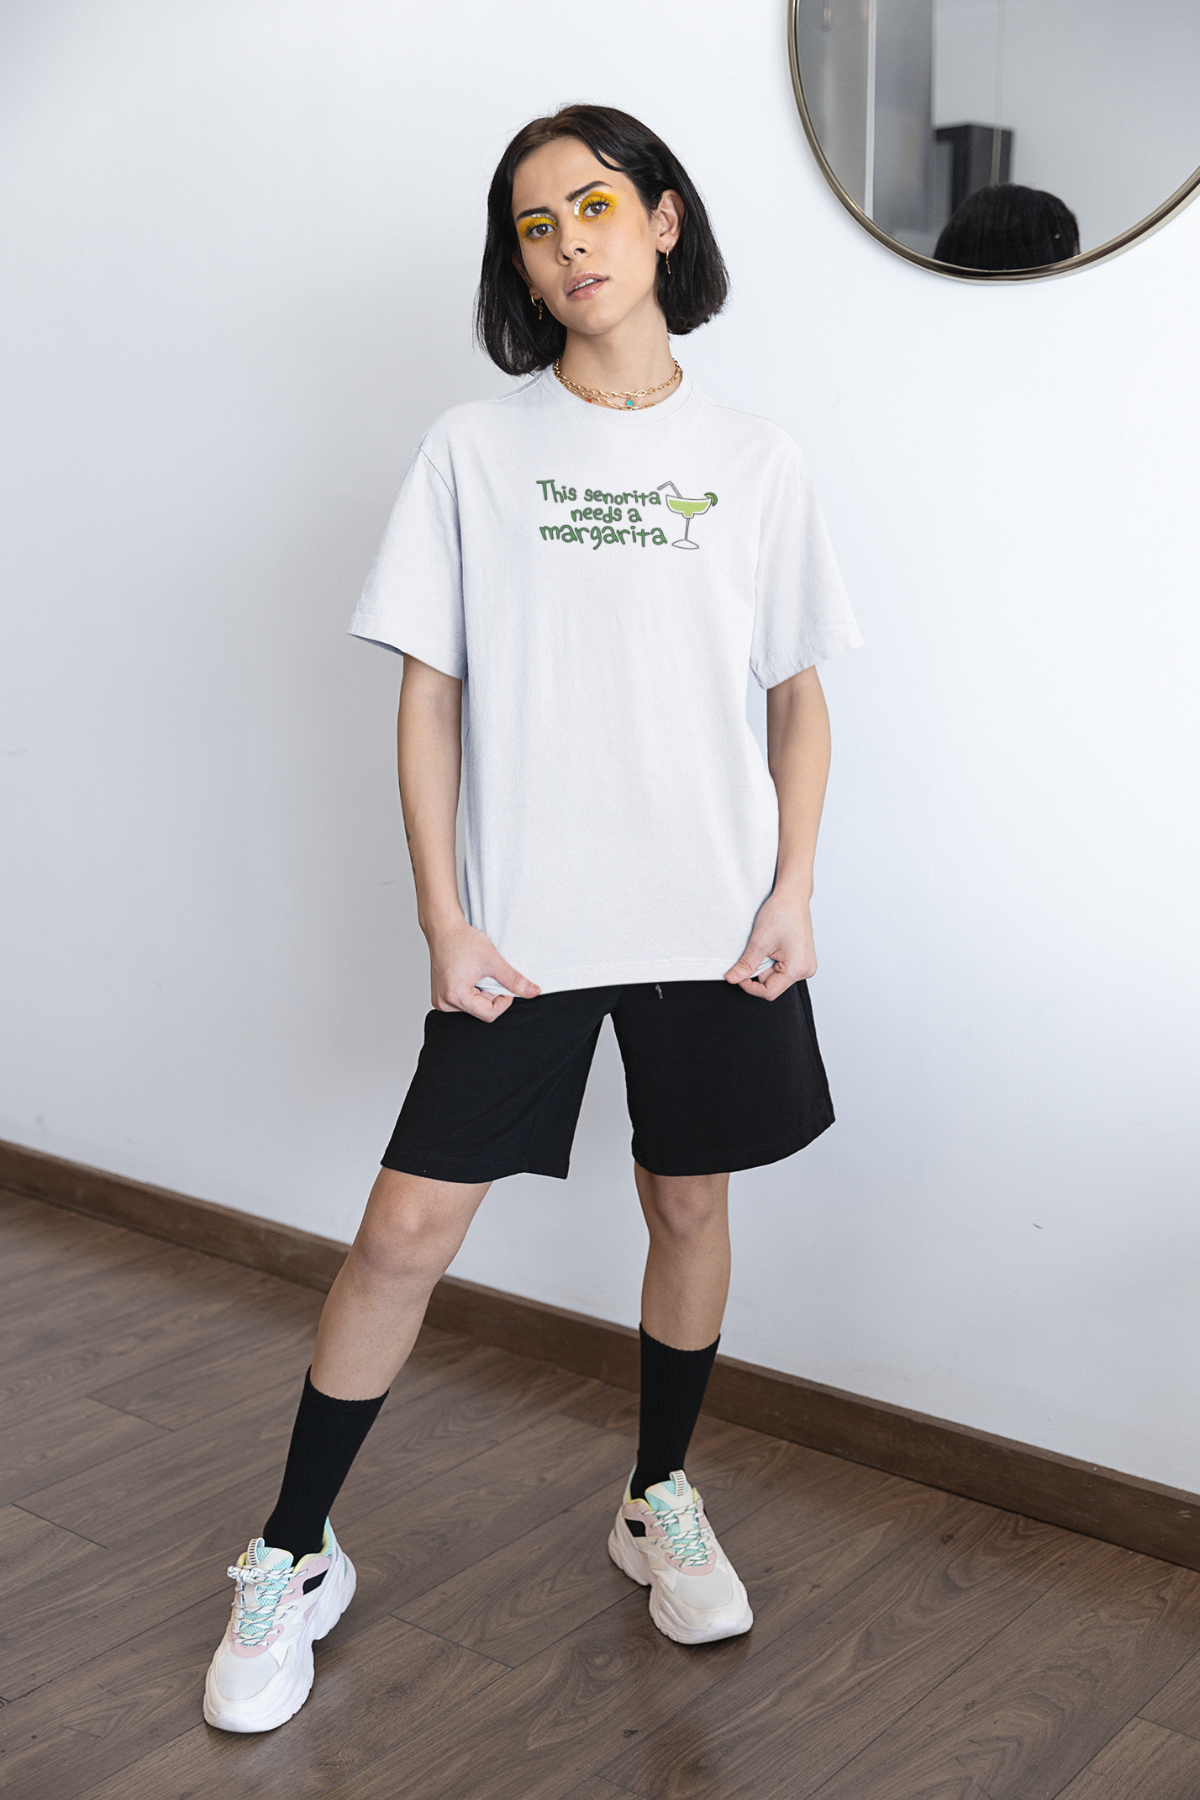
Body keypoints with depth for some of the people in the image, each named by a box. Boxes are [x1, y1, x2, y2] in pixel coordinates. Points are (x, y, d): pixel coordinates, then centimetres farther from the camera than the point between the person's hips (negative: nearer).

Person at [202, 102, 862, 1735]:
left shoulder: (752, 459, 4)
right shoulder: (474, 449, 1)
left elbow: (800, 696, 8)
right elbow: (430, 695, 0)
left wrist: (793, 890, -3)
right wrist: (445, 917, -6)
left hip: (711, 923, 2)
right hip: (525, 924, -1)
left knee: (690, 1204, 12)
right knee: (407, 1226, -2)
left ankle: (661, 1505, 35)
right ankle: (294, 1559, 15)